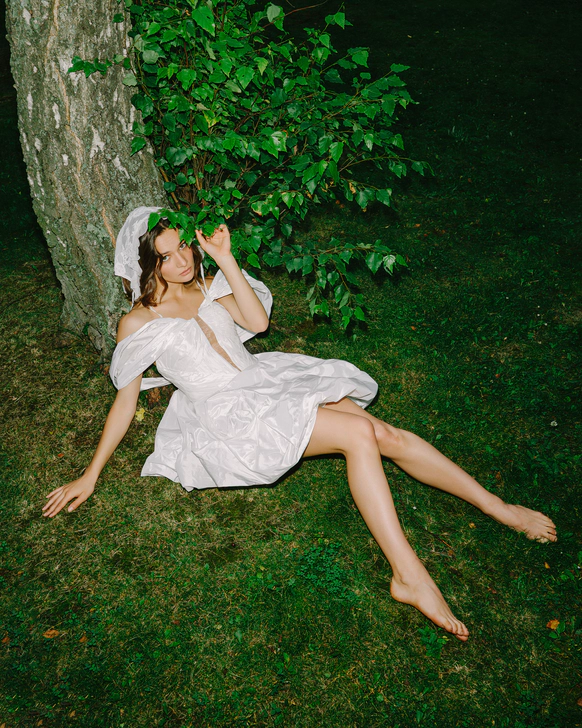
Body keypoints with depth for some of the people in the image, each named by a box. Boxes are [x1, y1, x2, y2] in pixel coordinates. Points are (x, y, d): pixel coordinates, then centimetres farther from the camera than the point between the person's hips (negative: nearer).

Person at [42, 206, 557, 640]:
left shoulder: (207, 287, 18)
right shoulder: (138, 323, 3)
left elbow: (257, 320, 2)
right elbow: (126, 399, 4)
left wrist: (224, 257, -3)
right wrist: (91, 474, 1)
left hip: (265, 383, 6)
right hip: (230, 415, -6)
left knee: (387, 435, -12)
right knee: (360, 433, -28)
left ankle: (500, 509, -3)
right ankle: (410, 576, -29)